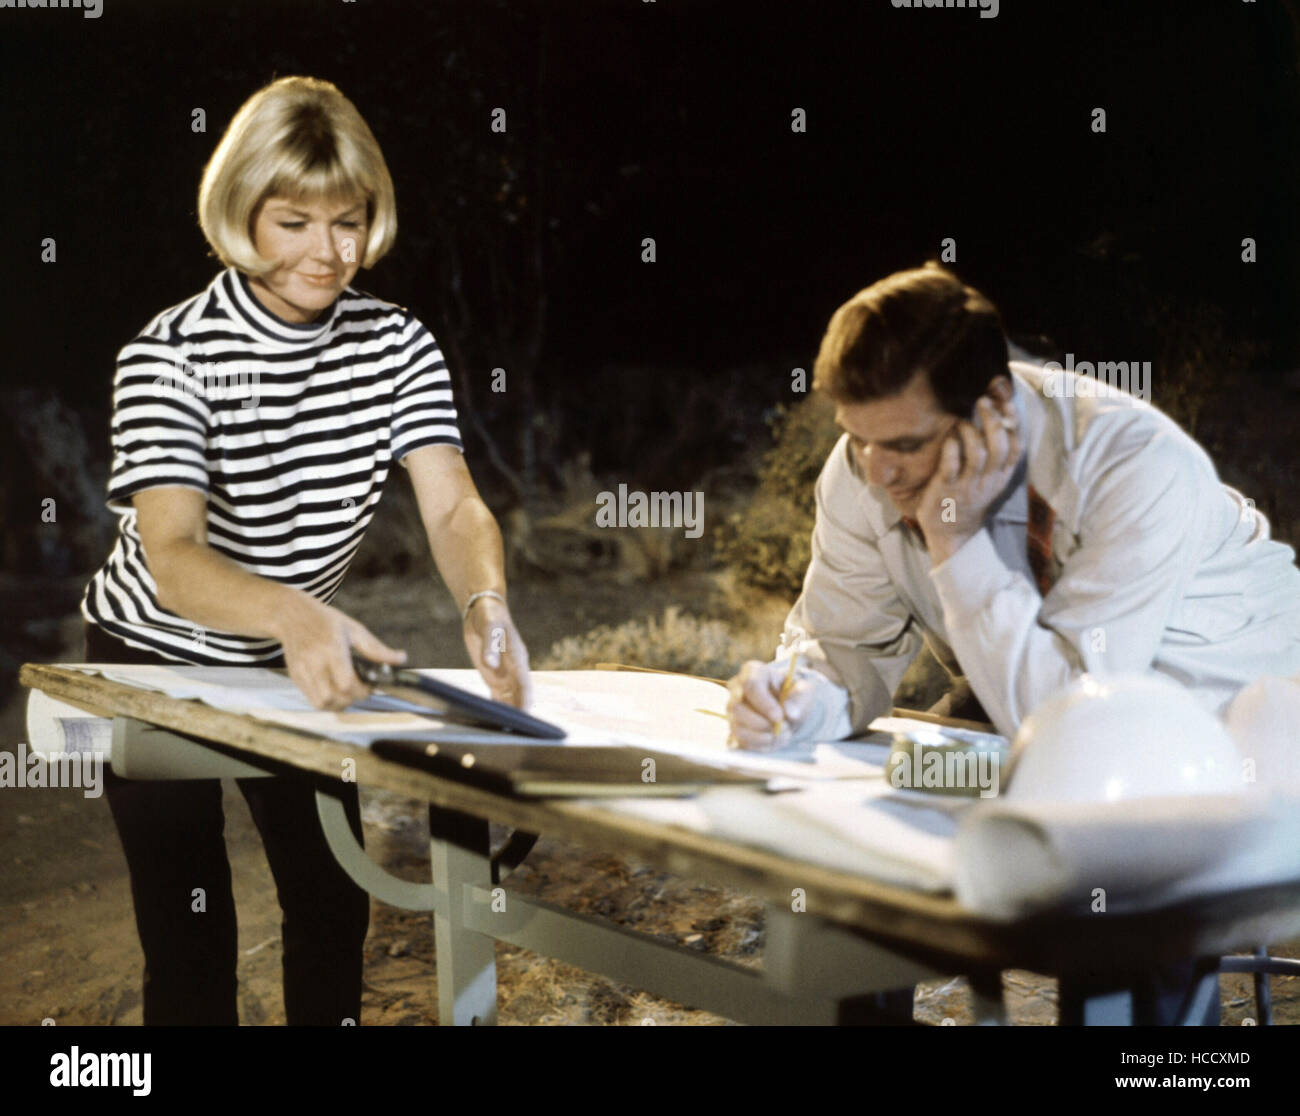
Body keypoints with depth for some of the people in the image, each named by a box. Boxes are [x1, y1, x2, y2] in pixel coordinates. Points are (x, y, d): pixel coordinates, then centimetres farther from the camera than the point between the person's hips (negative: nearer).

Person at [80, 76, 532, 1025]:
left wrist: (487, 606, -46)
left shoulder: (399, 346, -12)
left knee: (335, 901, 11)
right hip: (158, 660, -4)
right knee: (191, 926, -1)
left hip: (297, 660, 4)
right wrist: (295, 617, -58)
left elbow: (454, 509, -23)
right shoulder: (171, 355, -25)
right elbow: (172, 555, -38)